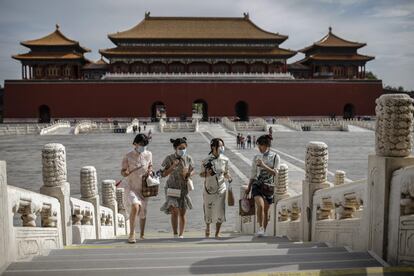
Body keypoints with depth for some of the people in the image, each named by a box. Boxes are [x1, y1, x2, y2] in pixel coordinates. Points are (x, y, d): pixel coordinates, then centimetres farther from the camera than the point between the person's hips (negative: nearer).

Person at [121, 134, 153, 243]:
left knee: (143, 213, 13)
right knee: (135, 206, -29)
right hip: (132, 188, -4)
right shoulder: (128, 156, -8)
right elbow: (122, 172, -1)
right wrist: (126, 173, -24)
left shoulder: (148, 154, 2)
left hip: (144, 188, 4)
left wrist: (150, 170, -4)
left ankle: (142, 235, 34)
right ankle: (131, 234, -19)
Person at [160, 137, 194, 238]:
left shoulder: (188, 158, 0)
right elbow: (163, 174, -7)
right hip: (172, 188, -3)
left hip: (184, 188, 3)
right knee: (175, 211, -17)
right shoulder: (169, 158, -8)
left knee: (182, 213, 7)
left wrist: (189, 174, -9)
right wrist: (173, 167, -21)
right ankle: (175, 234, -6)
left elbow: (192, 170, 14)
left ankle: (181, 234, 21)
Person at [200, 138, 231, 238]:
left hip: (221, 188, 2)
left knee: (220, 211, -1)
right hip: (209, 188, -1)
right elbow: (201, 174, 0)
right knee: (208, 210, 9)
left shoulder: (225, 159, -1)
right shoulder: (206, 160, -9)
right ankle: (207, 228, 39)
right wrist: (207, 173, -20)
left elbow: (226, 173, 10)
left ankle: (217, 233, 17)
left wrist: (228, 177, -11)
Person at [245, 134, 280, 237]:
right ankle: (261, 228, -14)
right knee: (260, 205, -24)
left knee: (266, 210, 8)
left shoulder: (275, 157, -1)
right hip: (257, 185, 0)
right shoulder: (256, 157, 4)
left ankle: (264, 230, 24)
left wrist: (264, 166, -21)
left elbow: (275, 173, -9)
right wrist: (248, 188, 14)